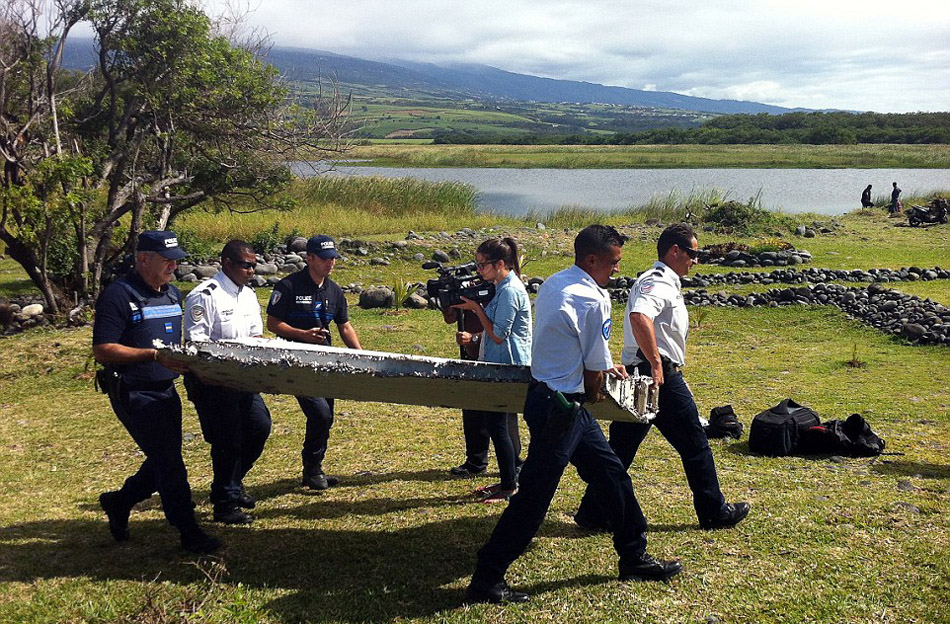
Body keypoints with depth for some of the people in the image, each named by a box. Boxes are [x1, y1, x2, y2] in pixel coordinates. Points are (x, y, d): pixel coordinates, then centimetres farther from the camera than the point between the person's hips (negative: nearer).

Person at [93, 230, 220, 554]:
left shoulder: (173, 293, 12)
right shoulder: (119, 295, -14)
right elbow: (102, 350, -19)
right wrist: (155, 355, -25)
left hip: (166, 391, 8)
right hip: (133, 393, -8)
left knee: (165, 460, 16)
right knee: (168, 461, -6)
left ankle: (119, 502, 38)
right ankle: (189, 532, 5)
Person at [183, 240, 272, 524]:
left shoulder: (248, 295, 12)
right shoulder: (205, 295, -15)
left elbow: (256, 335, 17)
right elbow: (195, 342, -19)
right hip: (210, 381, -8)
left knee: (260, 426, 10)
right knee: (228, 440, -4)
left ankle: (232, 482, 31)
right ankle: (225, 505, 11)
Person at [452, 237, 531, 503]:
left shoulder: (510, 291, -18)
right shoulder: (504, 287, 13)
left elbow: (499, 335, -20)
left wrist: (476, 308, -14)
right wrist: (474, 338, 6)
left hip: (509, 367, -10)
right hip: (503, 364, 10)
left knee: (497, 424, -4)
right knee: (503, 423, 15)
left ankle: (510, 486, 5)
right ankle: (508, 480, 24)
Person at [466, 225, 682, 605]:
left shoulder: (553, 284, 9)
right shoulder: (593, 299, -18)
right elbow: (595, 370, -9)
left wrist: (606, 365, 28)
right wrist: (593, 395, 10)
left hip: (545, 394, 10)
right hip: (560, 407, -10)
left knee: (611, 474, 19)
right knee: (533, 498, -2)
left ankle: (634, 558, 32)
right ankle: (485, 581, 8)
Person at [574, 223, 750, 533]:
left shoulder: (661, 281, 20)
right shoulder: (660, 282, -14)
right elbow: (639, 317, -34)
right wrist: (656, 363, -31)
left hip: (639, 375, 10)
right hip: (661, 376, -10)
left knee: (621, 446, 10)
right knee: (694, 443, 6)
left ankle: (593, 513, 12)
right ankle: (714, 512, 19)